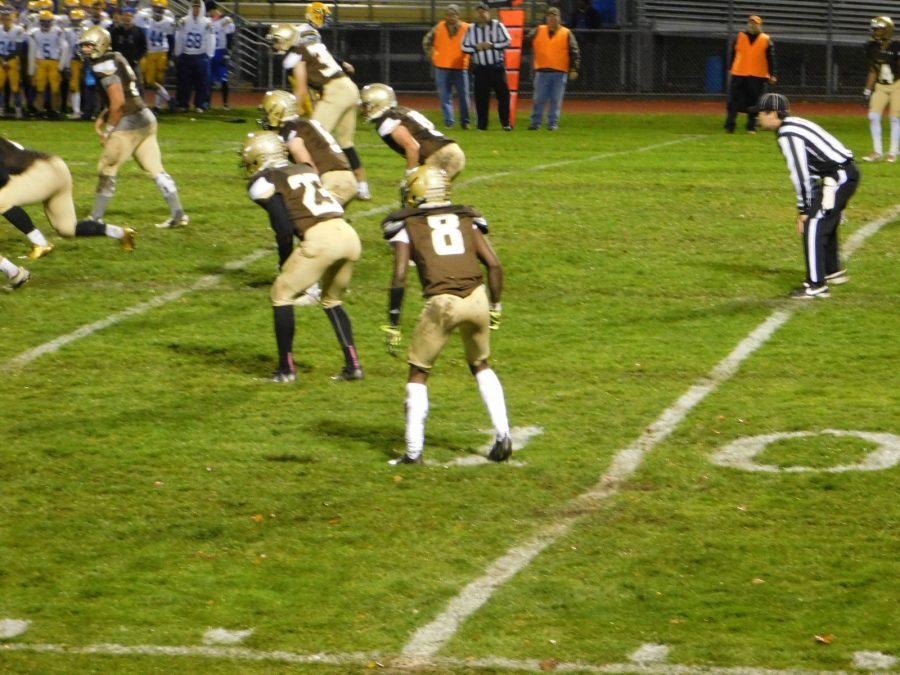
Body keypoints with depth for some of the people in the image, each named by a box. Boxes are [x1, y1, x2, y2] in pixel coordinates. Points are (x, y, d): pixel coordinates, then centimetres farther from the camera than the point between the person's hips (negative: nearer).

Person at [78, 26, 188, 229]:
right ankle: (178, 214, 9)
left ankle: (96, 218, 10)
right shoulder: (116, 59, 15)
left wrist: (108, 130, -11)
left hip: (129, 125, -9)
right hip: (146, 120, 9)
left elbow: (118, 102, -21)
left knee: (107, 170, 3)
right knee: (156, 170, 10)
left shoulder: (105, 67, -14)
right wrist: (102, 118, 19)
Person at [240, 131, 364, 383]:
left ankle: (286, 369, 11)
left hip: (320, 237, -7)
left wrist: (285, 266, 13)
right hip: (350, 236, 7)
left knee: (282, 295, 10)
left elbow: (284, 229, 0)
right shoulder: (305, 170, 27)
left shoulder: (263, 182, 7)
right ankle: (353, 366, 20)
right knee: (332, 300, 26)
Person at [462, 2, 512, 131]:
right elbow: (465, 47, 7)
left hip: (497, 67, -2)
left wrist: (492, 45, -15)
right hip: (480, 68, 2)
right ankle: (482, 125, 8)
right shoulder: (471, 29, 8)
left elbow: (507, 41, -5)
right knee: (481, 97, 1)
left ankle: (505, 123, 4)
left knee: (503, 94, -4)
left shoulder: (497, 25, 1)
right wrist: (476, 48, -11)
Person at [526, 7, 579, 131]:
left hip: (560, 72, -1)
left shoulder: (566, 33, 4)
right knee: (539, 99, 3)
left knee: (556, 100, 2)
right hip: (542, 71, 1)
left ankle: (553, 123, 8)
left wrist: (574, 69, -6)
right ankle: (535, 122, 8)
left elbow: (574, 52, 1)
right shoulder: (538, 31, 9)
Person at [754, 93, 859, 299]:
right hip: (849, 173, 10)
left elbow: (800, 174, -17)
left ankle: (816, 285, -10)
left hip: (838, 177, -10)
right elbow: (806, 169, 19)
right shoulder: (794, 125, 15)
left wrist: (804, 210, -12)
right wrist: (807, 206, 18)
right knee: (826, 223, 25)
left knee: (813, 226, -10)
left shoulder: (787, 135, -16)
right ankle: (833, 271, 41)